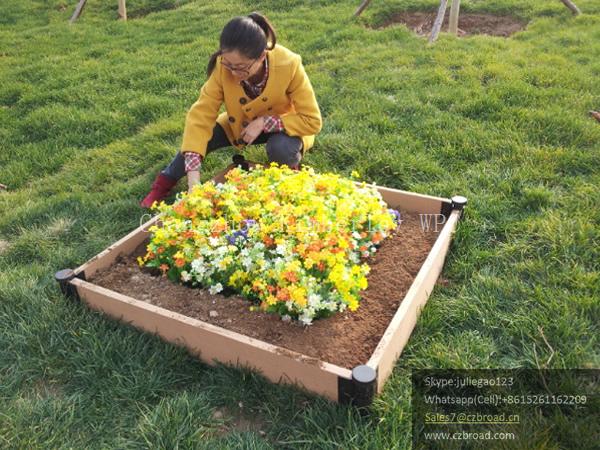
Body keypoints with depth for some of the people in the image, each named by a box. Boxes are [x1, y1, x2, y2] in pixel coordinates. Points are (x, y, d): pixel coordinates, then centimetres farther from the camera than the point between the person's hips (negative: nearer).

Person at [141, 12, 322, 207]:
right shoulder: (224, 66, -28)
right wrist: (193, 170, -39)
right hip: (241, 123, 2)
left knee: (281, 148, -35)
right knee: (200, 137, -19)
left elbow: (312, 120, -28)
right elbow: (201, 113, -29)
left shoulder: (289, 65, -33)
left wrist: (265, 122, -35)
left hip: (283, 126, -2)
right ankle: (165, 182, 7)